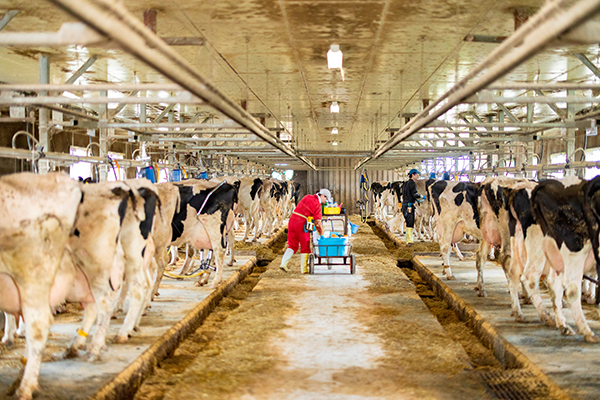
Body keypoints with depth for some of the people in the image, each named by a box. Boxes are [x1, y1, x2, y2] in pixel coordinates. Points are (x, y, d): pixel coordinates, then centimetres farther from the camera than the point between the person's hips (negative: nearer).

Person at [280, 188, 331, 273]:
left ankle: (284, 263, 0)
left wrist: (316, 225, 22)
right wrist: (322, 234, 4)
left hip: (292, 221, 6)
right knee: (305, 247, 8)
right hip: (301, 224, -6)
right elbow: (318, 222, -6)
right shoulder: (317, 205, -6)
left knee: (292, 245, 14)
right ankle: (304, 269, 10)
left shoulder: (307, 197, 16)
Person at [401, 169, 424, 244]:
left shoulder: (406, 183, 19)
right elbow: (415, 194, -17)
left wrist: (416, 199, 22)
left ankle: (408, 240, 16)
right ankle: (409, 240, -9)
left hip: (404, 204, 9)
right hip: (409, 205, -9)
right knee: (410, 223, -8)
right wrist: (422, 197, 0)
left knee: (409, 223, 13)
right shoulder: (412, 183, -10)